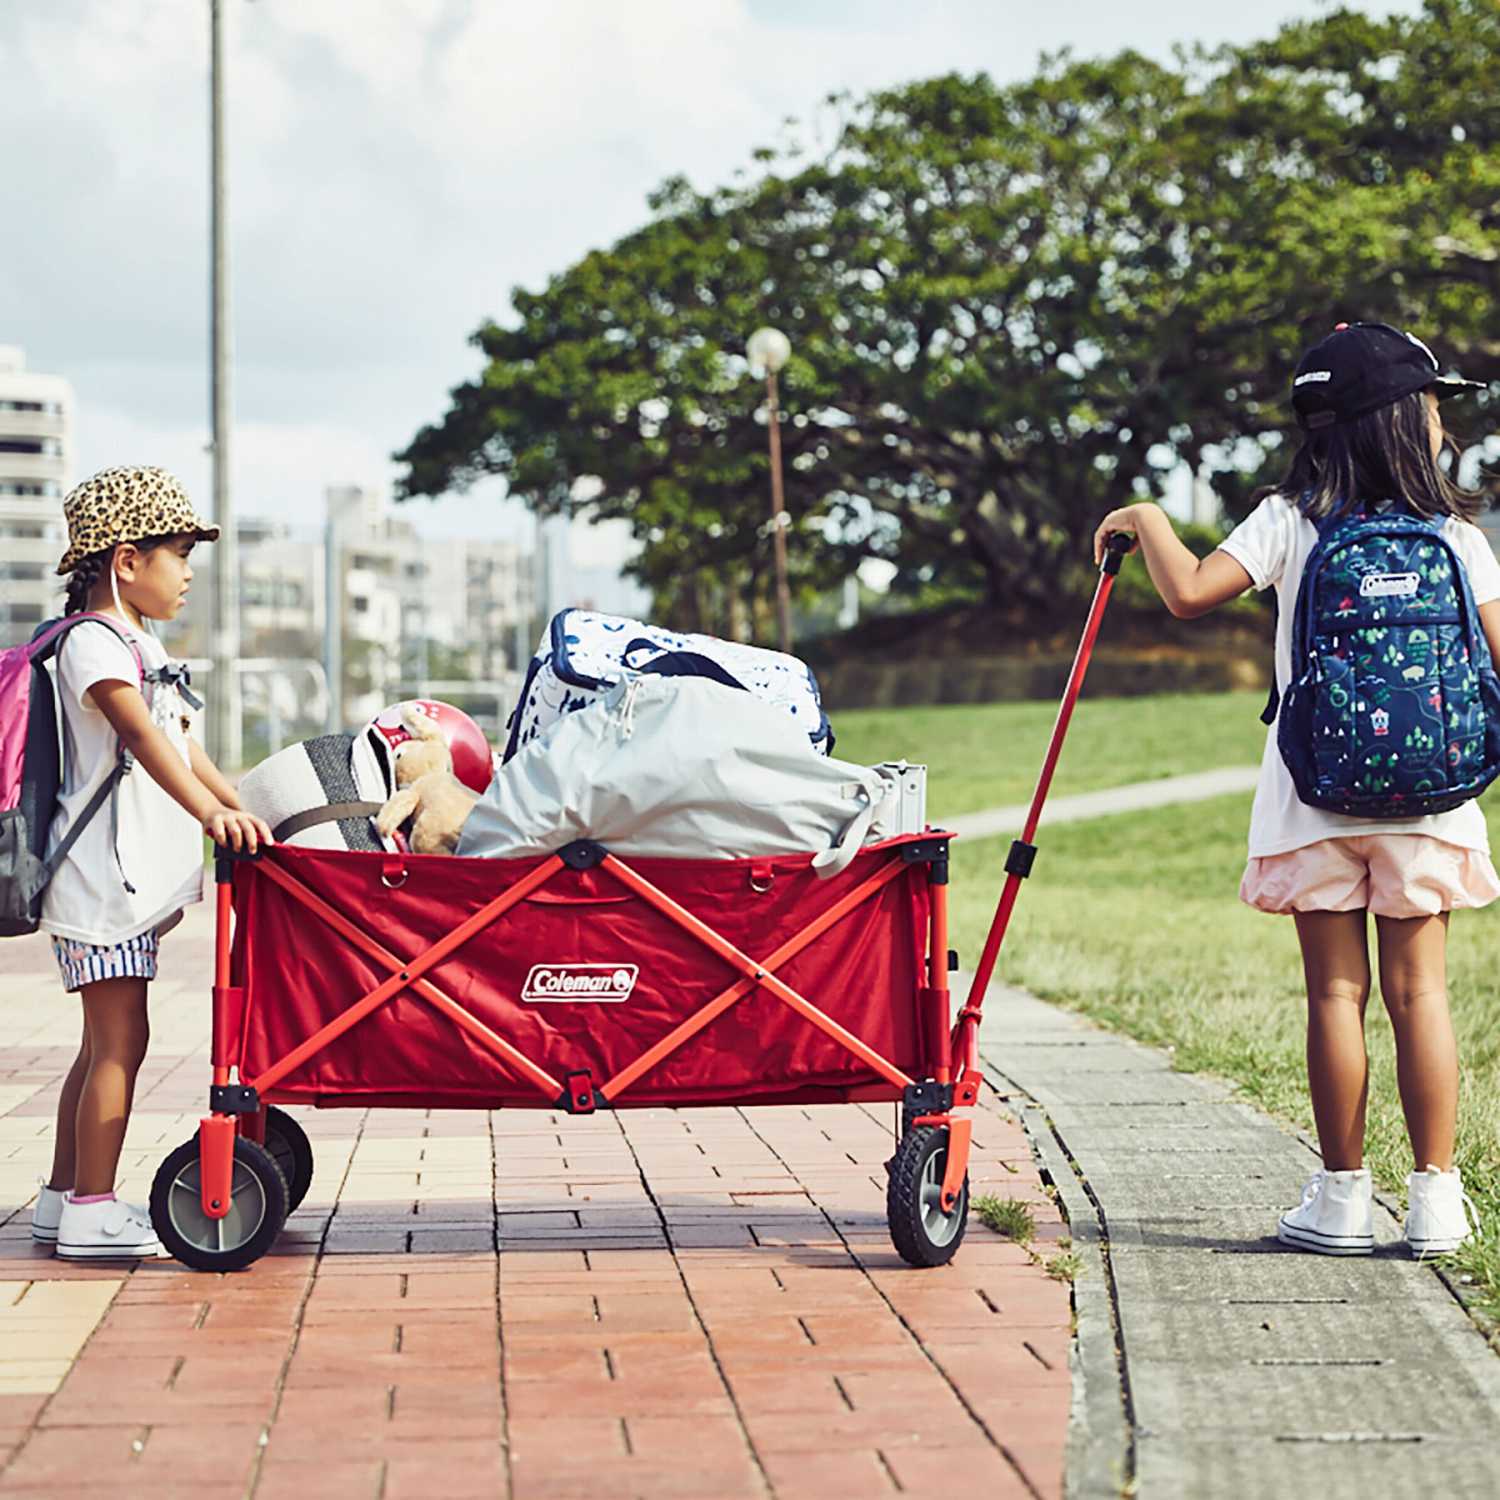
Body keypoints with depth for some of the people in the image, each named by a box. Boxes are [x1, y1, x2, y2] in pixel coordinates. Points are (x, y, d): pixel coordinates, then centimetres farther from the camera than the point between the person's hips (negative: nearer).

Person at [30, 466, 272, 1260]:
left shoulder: (141, 646, 20)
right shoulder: (94, 642, -14)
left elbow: (182, 746, 25)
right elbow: (140, 736, -28)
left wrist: (244, 811, 22)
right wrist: (211, 812, -40)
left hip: (133, 873, 10)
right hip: (101, 872, -10)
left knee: (106, 1041, 13)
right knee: (119, 1041, -9)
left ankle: (64, 1197, 20)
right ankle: (91, 1210, -4)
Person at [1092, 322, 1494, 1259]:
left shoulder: (1290, 522, -4)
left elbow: (1192, 592, -16)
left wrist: (1145, 521, 1)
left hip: (1317, 798, -1)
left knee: (1335, 991, 4)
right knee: (1421, 990, 7)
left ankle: (1343, 1201, 8)